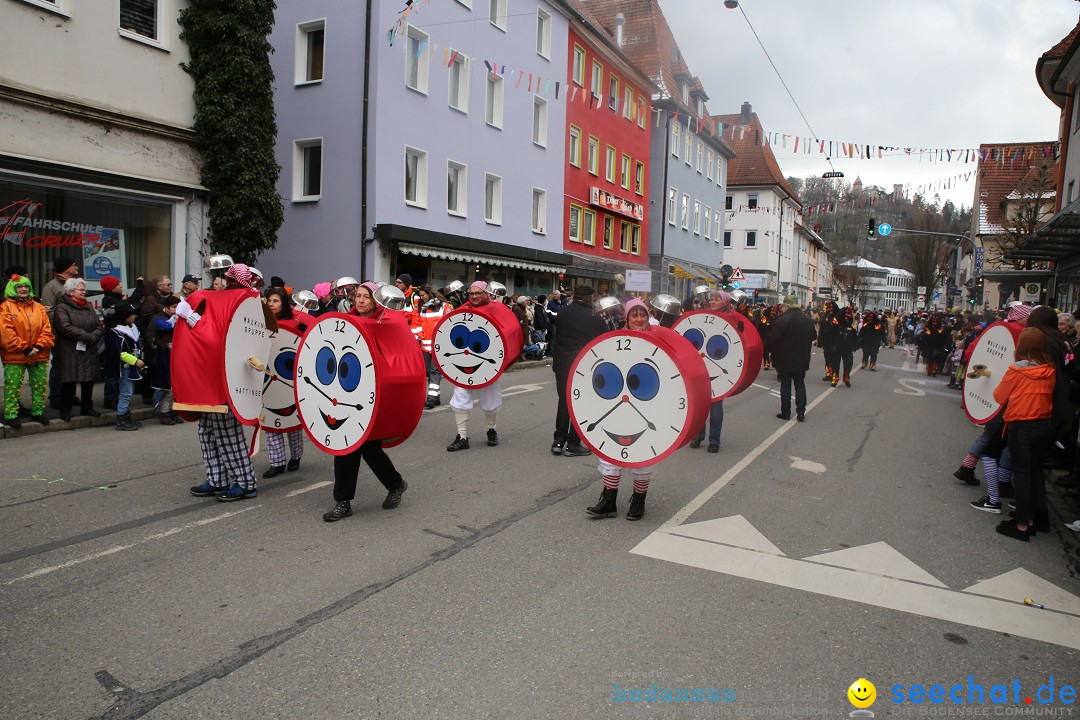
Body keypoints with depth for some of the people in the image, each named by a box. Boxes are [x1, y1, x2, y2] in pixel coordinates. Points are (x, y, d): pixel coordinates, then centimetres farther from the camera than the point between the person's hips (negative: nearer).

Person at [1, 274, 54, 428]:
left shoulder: (39, 307, 11)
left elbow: (47, 330, 5)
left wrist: (39, 347, -9)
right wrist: (25, 349, -14)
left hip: (39, 356, 4)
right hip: (15, 357, -4)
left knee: (40, 385, 10)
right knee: (12, 386, -2)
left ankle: (38, 412, 22)